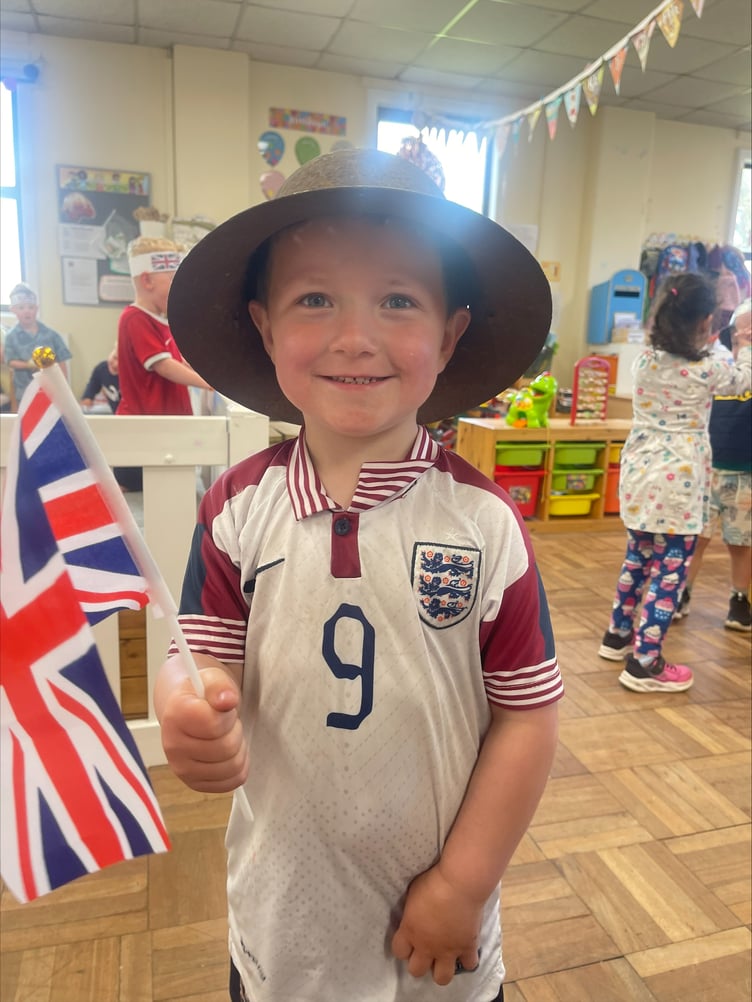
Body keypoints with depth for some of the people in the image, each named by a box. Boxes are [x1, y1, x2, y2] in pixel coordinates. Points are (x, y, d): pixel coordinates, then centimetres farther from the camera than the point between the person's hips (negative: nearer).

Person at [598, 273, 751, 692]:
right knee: (670, 570, 1)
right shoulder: (708, 369, -10)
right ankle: (645, 663, 4)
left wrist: (697, 344, 33)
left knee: (638, 557, 21)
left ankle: (619, 634, 35)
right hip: (678, 481, -6)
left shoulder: (644, 360, 1)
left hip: (639, 475, 6)